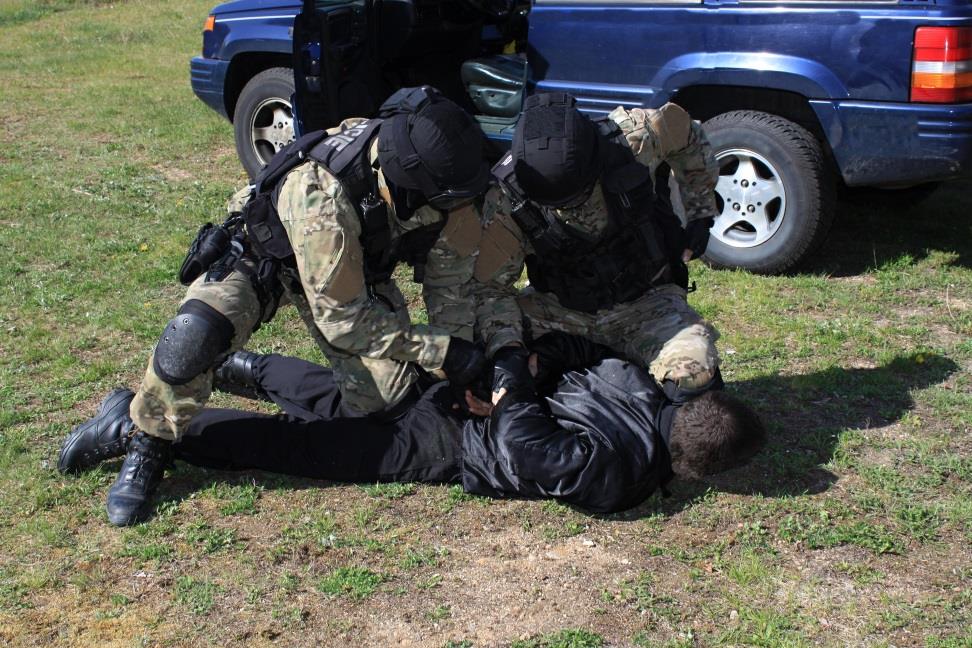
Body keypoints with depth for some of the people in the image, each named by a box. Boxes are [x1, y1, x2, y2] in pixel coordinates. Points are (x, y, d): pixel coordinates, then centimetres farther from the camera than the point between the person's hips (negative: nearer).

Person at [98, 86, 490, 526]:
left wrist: (460, 360, -13)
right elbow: (343, 318, -33)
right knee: (195, 335, -33)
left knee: (389, 394, -14)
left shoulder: (437, 181, -26)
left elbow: (451, 279, -10)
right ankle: (147, 451, -6)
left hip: (357, 269, 5)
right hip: (262, 253, -4)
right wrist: (438, 351, -29)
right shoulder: (321, 193, -43)